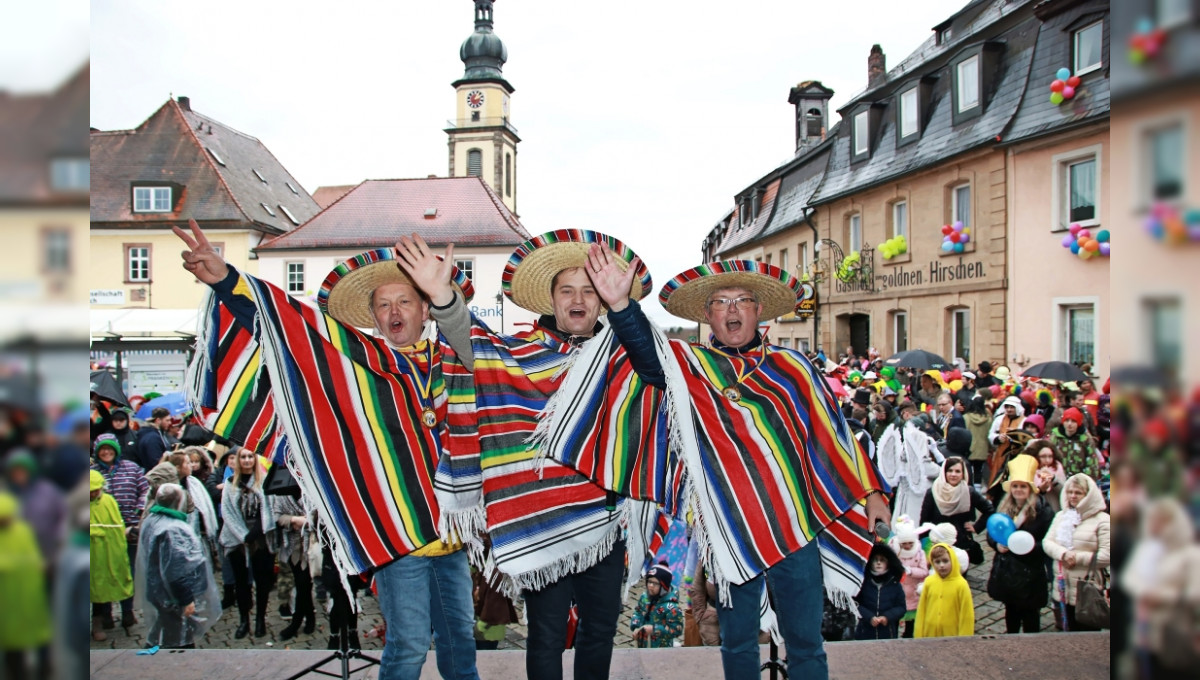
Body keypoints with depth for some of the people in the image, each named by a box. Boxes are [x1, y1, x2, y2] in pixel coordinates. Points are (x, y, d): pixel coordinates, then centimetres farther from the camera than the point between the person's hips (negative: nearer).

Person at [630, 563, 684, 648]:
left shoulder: (670, 607, -24)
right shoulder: (645, 596, -1)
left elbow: (677, 629, -23)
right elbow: (638, 612, 15)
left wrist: (654, 629, -28)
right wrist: (636, 627, -3)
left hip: (661, 650, -7)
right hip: (643, 645, 7)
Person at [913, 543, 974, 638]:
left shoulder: (961, 584, -11)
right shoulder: (929, 582, -3)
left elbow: (966, 616, -6)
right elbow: (921, 611, 3)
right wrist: (919, 636, 4)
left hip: (953, 637, -3)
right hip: (930, 636, 3)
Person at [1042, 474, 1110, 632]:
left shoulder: (1102, 520, -7)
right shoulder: (1061, 516, 12)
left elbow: (1106, 556, -15)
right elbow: (1047, 542, 3)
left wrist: (1077, 558, -16)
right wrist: (1063, 554, -16)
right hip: (1063, 588, 5)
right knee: (1069, 631, 17)